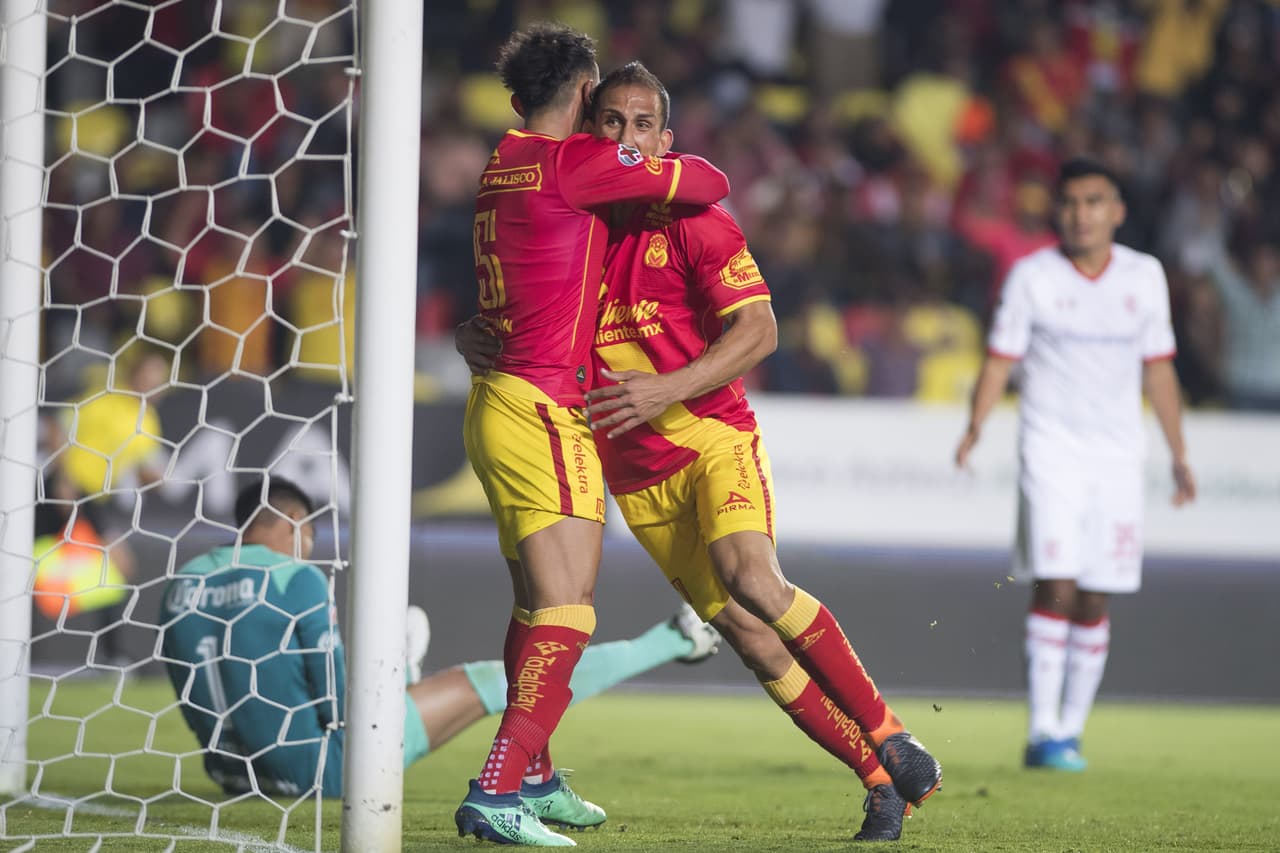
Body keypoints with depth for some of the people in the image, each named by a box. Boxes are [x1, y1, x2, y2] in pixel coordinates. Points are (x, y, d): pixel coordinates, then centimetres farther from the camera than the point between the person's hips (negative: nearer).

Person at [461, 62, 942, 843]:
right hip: (636, 477, 4)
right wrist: (474, 340, -5)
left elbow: (758, 330, -13)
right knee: (749, 636, -3)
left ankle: (889, 736, -19)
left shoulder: (690, 223, -6)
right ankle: (881, 783, 5)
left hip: (712, 435, -4)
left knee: (750, 576, -30)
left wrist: (667, 391, -24)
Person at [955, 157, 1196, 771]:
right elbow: (999, 360, -2)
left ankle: (1070, 732, 12)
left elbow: (1157, 368, 14)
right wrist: (974, 427, -19)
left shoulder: (1144, 276, 7)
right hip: (1051, 447, -3)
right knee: (1055, 586, -15)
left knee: (1093, 601, 3)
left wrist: (1179, 456, 15)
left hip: (1118, 455, 3)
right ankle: (1043, 731, -14)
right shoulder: (1032, 277, -2)